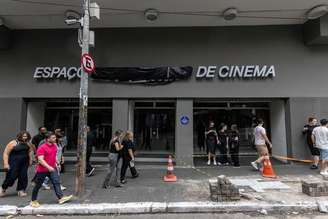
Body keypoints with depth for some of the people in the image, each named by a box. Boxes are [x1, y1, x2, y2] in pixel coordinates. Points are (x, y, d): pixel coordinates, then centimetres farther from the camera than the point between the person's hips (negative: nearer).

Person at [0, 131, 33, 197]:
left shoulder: (28, 144, 3)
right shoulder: (13, 143, -12)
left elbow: (30, 151, 17)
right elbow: (6, 153, -11)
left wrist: (30, 160, 11)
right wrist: (6, 163, -14)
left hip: (24, 163, 5)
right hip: (14, 163, -4)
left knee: (23, 176, 5)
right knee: (11, 176, -3)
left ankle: (21, 190, 19)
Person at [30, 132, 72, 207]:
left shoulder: (54, 145, 4)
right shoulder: (42, 147, -19)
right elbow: (40, 159, -26)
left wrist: (56, 163, 13)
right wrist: (48, 167, -34)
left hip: (52, 168, 6)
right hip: (42, 169, -6)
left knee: (57, 182, -5)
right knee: (38, 185, 10)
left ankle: (61, 198, -6)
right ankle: (33, 201, 28)